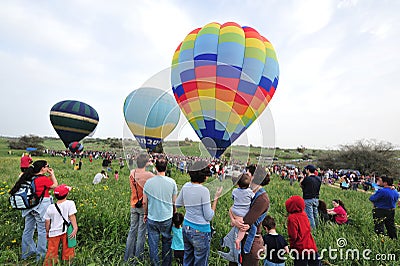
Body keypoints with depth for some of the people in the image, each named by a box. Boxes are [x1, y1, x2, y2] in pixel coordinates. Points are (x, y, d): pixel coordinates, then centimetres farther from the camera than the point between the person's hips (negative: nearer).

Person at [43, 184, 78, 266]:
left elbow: (47, 222, 6)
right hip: (66, 231, -2)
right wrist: (75, 228, -12)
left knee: (51, 251, 14)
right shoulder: (70, 203, -10)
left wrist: (47, 232, 19)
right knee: (67, 249, 10)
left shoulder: (50, 207, 1)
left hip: (54, 232, 3)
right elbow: (72, 216, -13)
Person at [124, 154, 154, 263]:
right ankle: (137, 258, 20)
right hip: (144, 207, -5)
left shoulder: (132, 173, -4)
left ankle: (128, 257, 29)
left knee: (132, 230, 17)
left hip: (133, 206, 5)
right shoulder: (148, 175, -21)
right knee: (141, 233, 8)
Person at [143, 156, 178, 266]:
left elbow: (145, 202, -3)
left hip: (152, 218, 0)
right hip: (167, 218, 0)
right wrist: (174, 213, 15)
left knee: (153, 243, 16)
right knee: (167, 242, 19)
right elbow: (174, 202, -2)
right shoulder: (171, 182, -12)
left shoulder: (149, 182, -12)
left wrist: (145, 214, 14)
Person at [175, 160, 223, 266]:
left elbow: (177, 204, 11)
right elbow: (209, 217, -16)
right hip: (200, 231, -7)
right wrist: (216, 198, -10)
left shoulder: (186, 186, -4)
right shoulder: (204, 190, -22)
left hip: (186, 227, 7)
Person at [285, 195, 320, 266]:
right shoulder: (304, 214, 0)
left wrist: (291, 246, -3)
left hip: (300, 249, -6)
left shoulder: (292, 218, -19)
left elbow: (293, 235, -18)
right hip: (312, 247, 6)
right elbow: (308, 229, 11)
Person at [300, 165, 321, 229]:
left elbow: (301, 185, -1)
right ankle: (316, 226, 30)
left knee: (310, 216, 1)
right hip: (316, 199, 7)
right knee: (315, 215, 19)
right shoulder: (318, 179, 2)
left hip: (308, 199, -7)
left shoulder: (307, 178, -17)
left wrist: (303, 176, 5)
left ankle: (312, 228, 6)